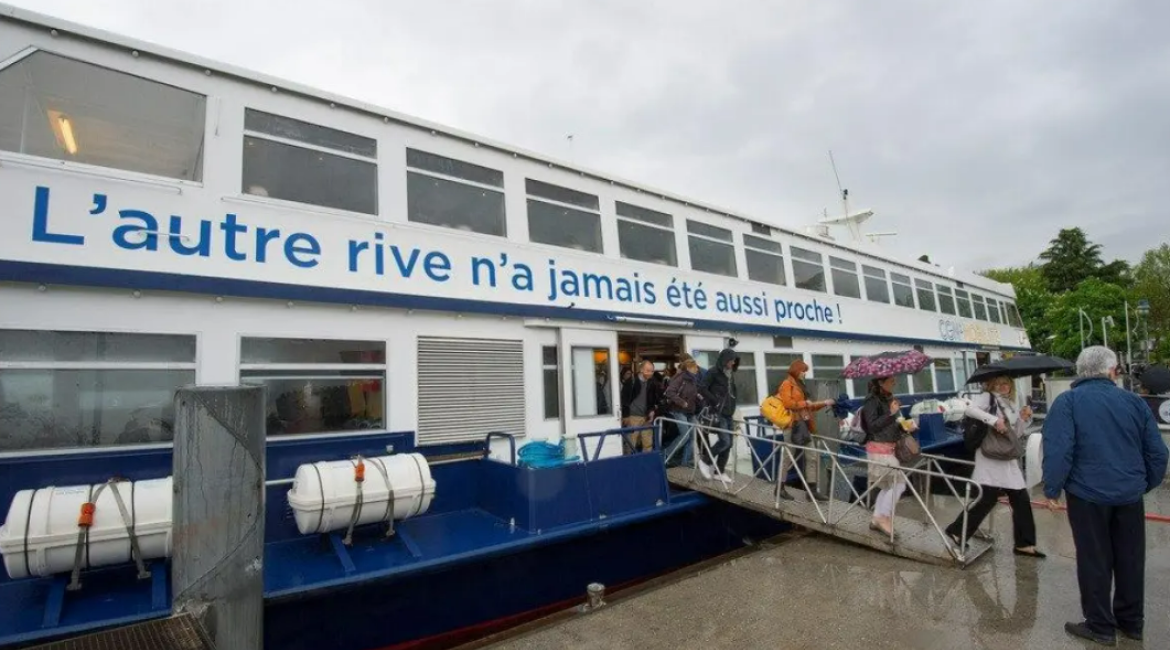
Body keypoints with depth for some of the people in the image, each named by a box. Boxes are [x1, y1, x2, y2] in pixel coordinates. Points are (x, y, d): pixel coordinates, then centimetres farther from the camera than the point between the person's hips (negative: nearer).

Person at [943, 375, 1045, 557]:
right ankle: (957, 531, 2)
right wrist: (994, 420, -28)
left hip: (1009, 459, 8)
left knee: (1021, 499, 9)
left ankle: (1024, 544, 21)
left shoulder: (1013, 405, 17)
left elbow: (1016, 434, 18)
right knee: (988, 497, -9)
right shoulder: (987, 397, -5)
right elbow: (970, 409, -26)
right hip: (990, 456, -8)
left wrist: (1024, 419, 3)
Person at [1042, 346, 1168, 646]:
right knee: (1130, 559, 17)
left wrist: (1052, 489, -9)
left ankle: (1101, 626, 16)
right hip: (1129, 494, 4)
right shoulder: (1135, 402, 2)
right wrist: (1146, 484, 23)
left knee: (1094, 561, 7)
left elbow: (1058, 449, -19)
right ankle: (1131, 621, 32)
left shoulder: (1068, 401, -11)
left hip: (1088, 494, -4)